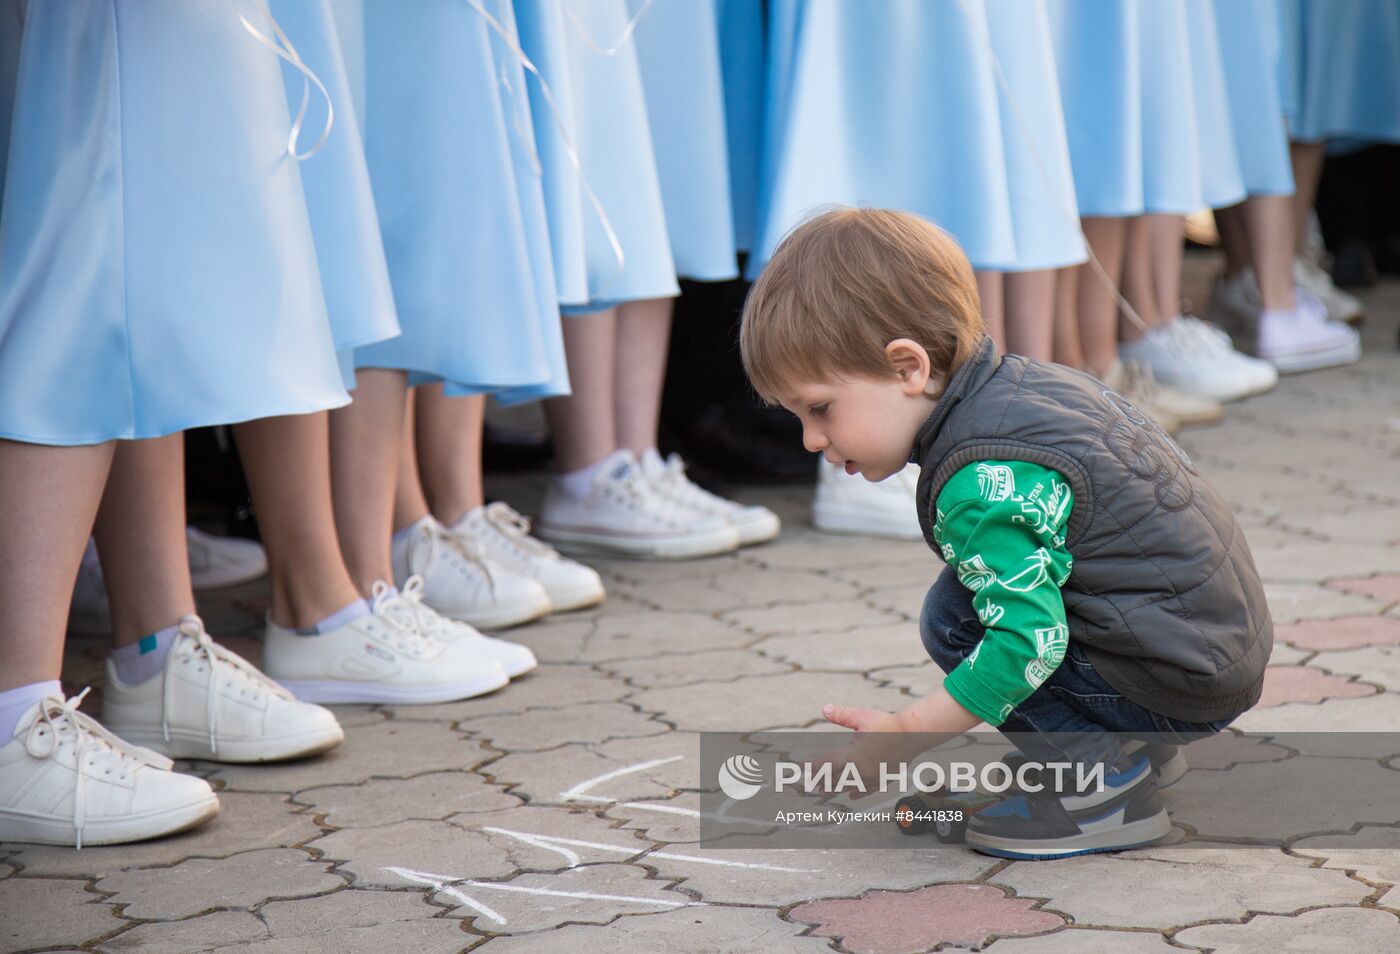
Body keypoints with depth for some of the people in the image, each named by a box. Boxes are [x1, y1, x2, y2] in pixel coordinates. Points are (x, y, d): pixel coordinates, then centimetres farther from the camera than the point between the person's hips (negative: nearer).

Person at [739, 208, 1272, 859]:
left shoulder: (981, 485, -23)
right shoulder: (1027, 380, 7)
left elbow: (1030, 639, -28)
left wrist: (905, 733, -20)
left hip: (1180, 684, -10)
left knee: (956, 619, -13)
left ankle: (1108, 784, -8)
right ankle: (1129, 745, 14)